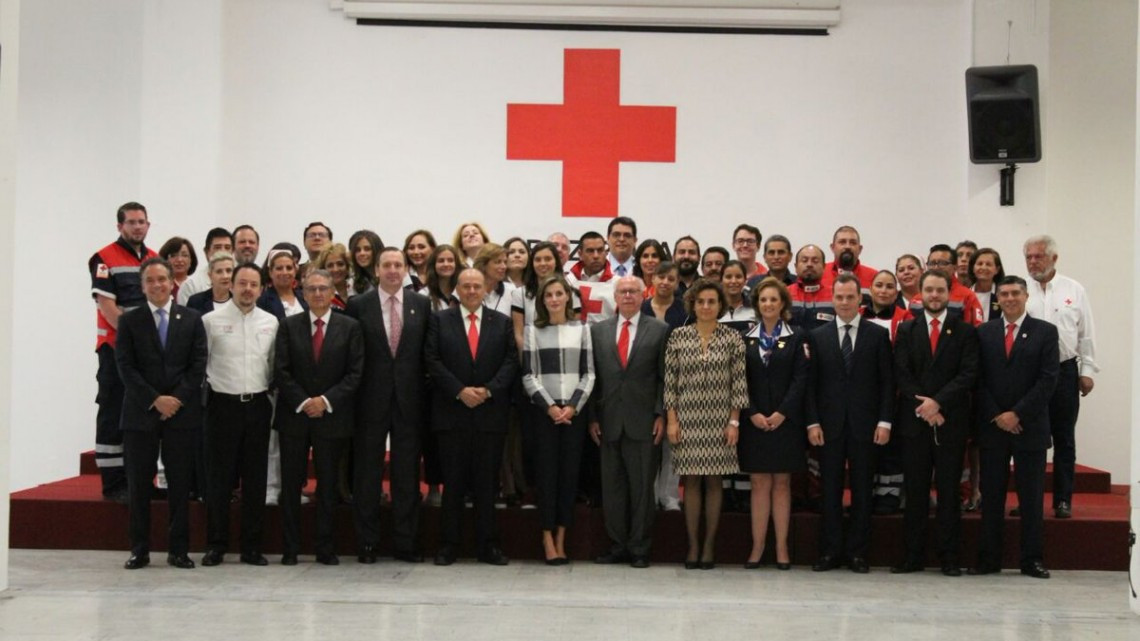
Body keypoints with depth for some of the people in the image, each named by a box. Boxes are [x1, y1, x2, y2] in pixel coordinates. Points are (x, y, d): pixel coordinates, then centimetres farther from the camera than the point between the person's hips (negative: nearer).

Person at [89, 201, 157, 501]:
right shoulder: (105, 259, -5)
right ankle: (114, 483, 2)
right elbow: (106, 305, -13)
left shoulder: (156, 260, 13)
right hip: (116, 349, -6)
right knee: (114, 417, -2)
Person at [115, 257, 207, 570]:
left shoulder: (191, 319, 8)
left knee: (180, 484, 3)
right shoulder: (129, 320, 5)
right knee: (139, 484, 3)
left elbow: (198, 363, 2)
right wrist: (155, 399, -11)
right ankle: (140, 550, 11)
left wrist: (177, 398, -9)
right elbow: (125, 366, -2)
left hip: (182, 411, 0)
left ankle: (178, 550, 10)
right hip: (140, 413, 0)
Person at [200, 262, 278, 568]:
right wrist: (200, 394, -1)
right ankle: (215, 545, 11)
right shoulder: (212, 320, -2)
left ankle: (252, 546, 13)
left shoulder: (271, 322, 7)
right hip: (223, 405, -3)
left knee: (256, 478, 6)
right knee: (219, 477, 1)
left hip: (258, 405, 3)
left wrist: (269, 394, 6)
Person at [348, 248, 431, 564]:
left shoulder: (421, 304, 5)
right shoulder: (358, 305, 0)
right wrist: (352, 395, -4)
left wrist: (424, 391, -1)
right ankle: (367, 543, 14)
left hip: (409, 399, 1)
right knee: (367, 474, 5)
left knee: (407, 473, 6)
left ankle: (406, 542, 14)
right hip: (371, 400, -1)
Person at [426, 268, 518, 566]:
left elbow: (511, 361, 5)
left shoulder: (502, 322, 11)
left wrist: (488, 390, -9)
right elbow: (432, 360, -1)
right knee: (453, 480, 1)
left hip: (490, 412, 1)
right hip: (451, 411, -1)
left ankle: (488, 545, 9)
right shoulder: (440, 320, 6)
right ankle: (448, 544, 7)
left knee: (487, 481, 4)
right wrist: (459, 391, -11)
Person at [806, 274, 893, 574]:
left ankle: (857, 552, 10)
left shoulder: (878, 335, 4)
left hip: (865, 425, -1)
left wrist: (884, 421, -5)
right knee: (830, 490, 3)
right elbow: (811, 383, 5)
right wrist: (812, 422, -3)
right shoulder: (818, 336, 7)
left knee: (862, 490, 4)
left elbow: (887, 382, 2)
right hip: (829, 425, 1)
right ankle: (830, 551, 9)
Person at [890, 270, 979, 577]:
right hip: (914, 421, 1)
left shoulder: (965, 331, 5)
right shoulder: (907, 330, 10)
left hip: (951, 422, -1)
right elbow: (901, 373, 1)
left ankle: (950, 558, 7)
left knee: (949, 492, 2)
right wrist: (923, 405, -11)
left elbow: (968, 375, -5)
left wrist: (938, 402, -14)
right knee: (915, 492, 4)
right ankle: (913, 556, 9)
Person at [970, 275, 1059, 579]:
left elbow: (1048, 379, -5)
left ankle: (1032, 560, 10)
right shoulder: (984, 333, 8)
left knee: (1031, 497, 3)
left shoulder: (1045, 332, 2)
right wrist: (996, 416, -7)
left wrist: (1016, 414, -11)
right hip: (992, 426, 2)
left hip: (1030, 426, -1)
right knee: (991, 496, 4)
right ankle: (988, 559, 8)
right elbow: (978, 380, 4)